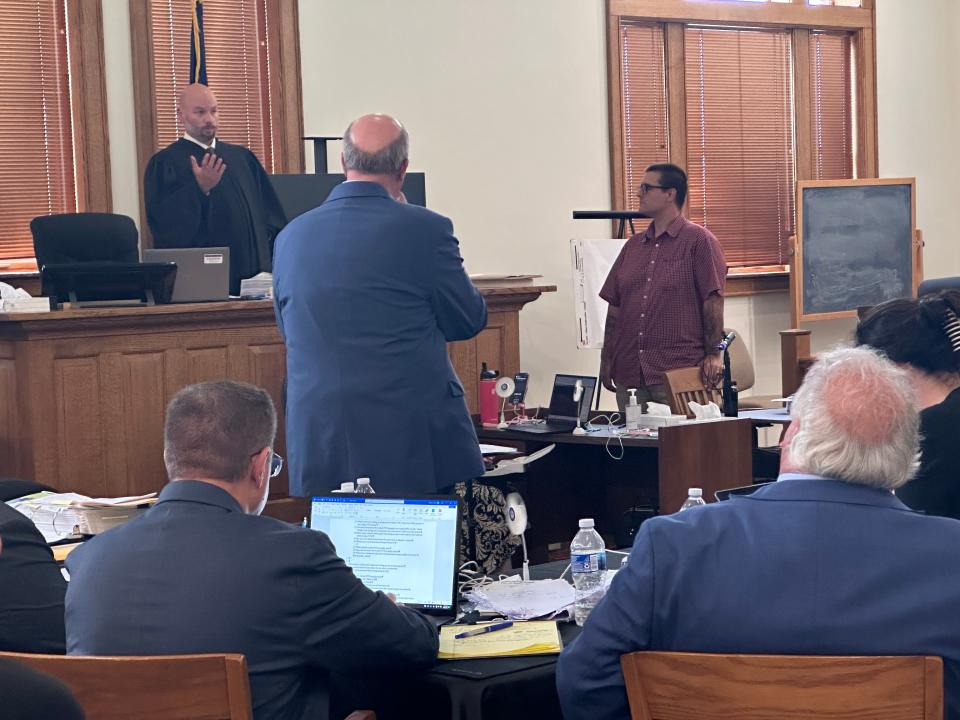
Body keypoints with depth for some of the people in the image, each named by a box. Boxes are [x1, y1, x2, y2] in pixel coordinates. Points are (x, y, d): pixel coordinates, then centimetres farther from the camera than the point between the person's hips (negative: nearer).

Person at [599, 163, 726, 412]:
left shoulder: (699, 241, -1)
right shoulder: (633, 246, 18)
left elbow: (713, 302, -7)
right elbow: (615, 306, 18)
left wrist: (714, 355, -12)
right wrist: (606, 360, 13)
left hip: (678, 373, -6)